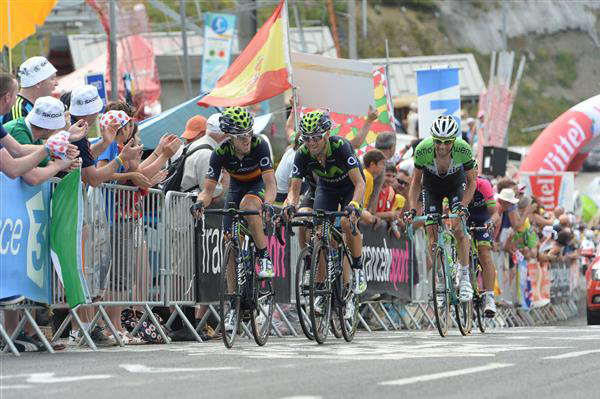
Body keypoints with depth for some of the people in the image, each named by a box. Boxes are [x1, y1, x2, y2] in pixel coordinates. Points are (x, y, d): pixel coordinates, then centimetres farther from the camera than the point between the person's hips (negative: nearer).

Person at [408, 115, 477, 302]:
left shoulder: (463, 150, -34)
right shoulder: (423, 150, -32)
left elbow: (471, 182, -18)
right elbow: (416, 181, -15)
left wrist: (463, 205, -30)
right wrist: (412, 208, -25)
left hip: (456, 185, -1)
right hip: (432, 187, 1)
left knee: (459, 227, -20)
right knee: (432, 234, -9)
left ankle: (464, 278, -10)